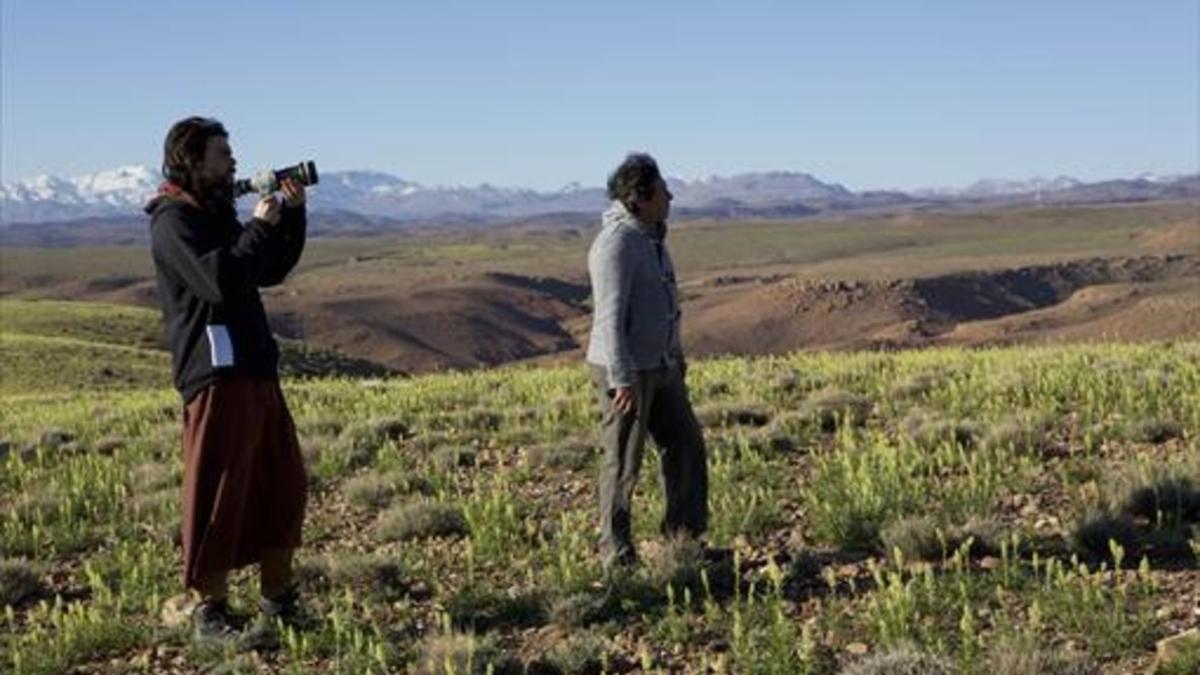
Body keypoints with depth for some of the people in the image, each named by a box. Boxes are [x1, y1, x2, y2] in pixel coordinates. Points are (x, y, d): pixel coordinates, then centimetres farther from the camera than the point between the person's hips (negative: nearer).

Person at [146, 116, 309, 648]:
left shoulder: (215, 213, 19)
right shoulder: (174, 220, -10)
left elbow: (270, 272, 22)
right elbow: (220, 281, -24)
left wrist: (291, 216, 11)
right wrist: (260, 226, -13)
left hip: (256, 369, 9)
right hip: (218, 373, -9)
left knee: (281, 486, 13)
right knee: (219, 494, -6)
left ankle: (280, 601, 23)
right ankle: (210, 615, 3)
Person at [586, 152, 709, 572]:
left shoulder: (649, 235, 10)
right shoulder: (616, 242, -20)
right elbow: (610, 315, -24)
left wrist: (676, 352, 26)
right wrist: (622, 379, -27)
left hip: (659, 366, 9)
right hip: (626, 371, -9)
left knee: (686, 446, 12)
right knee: (624, 462, 0)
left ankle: (685, 538, 23)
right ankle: (617, 556, 12)